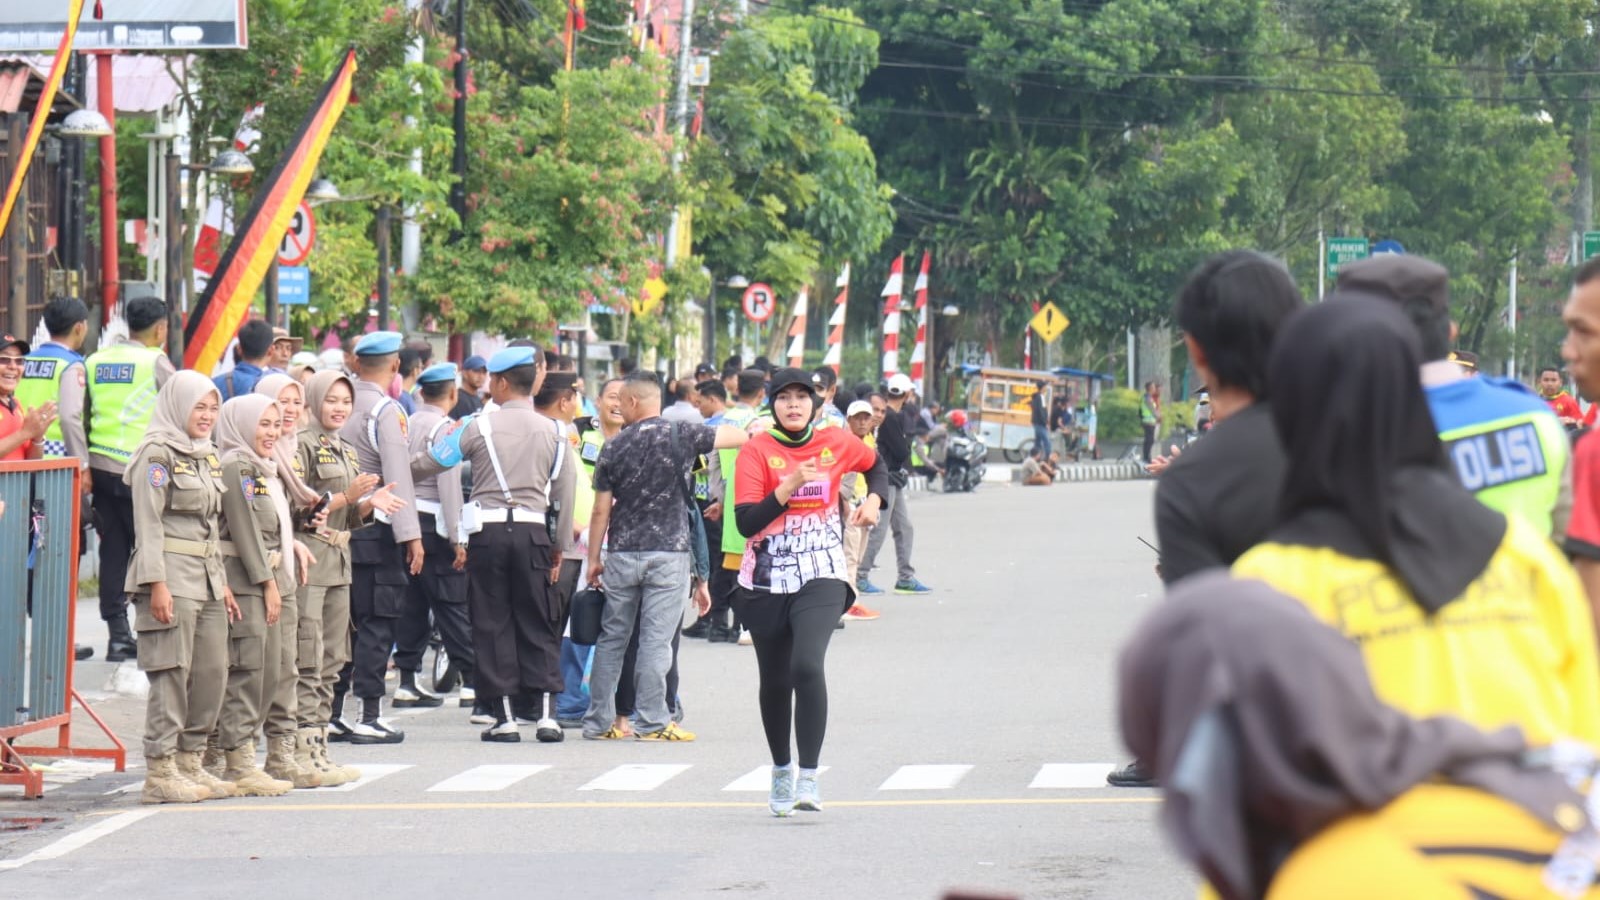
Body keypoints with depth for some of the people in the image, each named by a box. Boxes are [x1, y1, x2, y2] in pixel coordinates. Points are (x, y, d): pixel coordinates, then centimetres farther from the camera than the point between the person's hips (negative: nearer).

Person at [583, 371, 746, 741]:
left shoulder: (614, 447, 0)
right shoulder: (682, 437, -4)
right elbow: (739, 436, 4)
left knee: (611, 638, 10)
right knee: (656, 640, -2)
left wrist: (594, 559, 10)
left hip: (622, 554, 2)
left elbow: (601, 510, 2)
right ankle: (652, 722, -4)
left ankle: (599, 721, 13)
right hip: (669, 553, -2)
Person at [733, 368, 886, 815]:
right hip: (766, 584, 1)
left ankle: (809, 778, -20)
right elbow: (746, 522, -14)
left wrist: (873, 499, 7)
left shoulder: (837, 443, 3)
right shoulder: (757, 450, -5)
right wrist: (789, 488, -24)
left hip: (821, 579, -1)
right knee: (774, 681, 10)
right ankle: (781, 769, 33)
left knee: (808, 666, -22)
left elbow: (876, 465, 25)